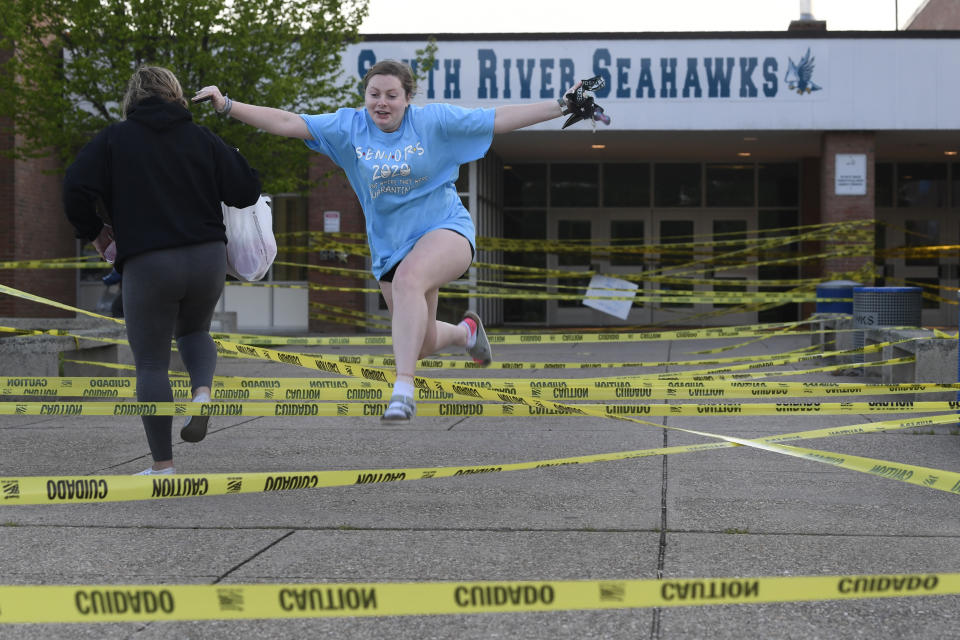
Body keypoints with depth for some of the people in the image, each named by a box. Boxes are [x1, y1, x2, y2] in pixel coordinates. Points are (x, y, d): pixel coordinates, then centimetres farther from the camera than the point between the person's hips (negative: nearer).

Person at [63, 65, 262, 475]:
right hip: (208, 258, 3)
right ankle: (202, 392, -3)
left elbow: (76, 189, -9)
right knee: (194, 331, 29)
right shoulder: (202, 139, 7)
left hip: (147, 264, -3)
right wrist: (232, 162, 25)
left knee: (151, 363, 5)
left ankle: (163, 466, 5)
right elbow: (246, 191, 4)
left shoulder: (114, 140, 1)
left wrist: (93, 232, 9)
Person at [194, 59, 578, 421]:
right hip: (390, 244, 4)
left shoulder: (434, 121, -6)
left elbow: (500, 118, -7)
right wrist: (227, 106, -15)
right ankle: (466, 331, 47)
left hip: (446, 228, -4)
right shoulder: (347, 127, -1)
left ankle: (403, 387, -39)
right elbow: (286, 123, -6)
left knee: (408, 279, -37)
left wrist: (561, 106, -12)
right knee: (423, 344, 9)